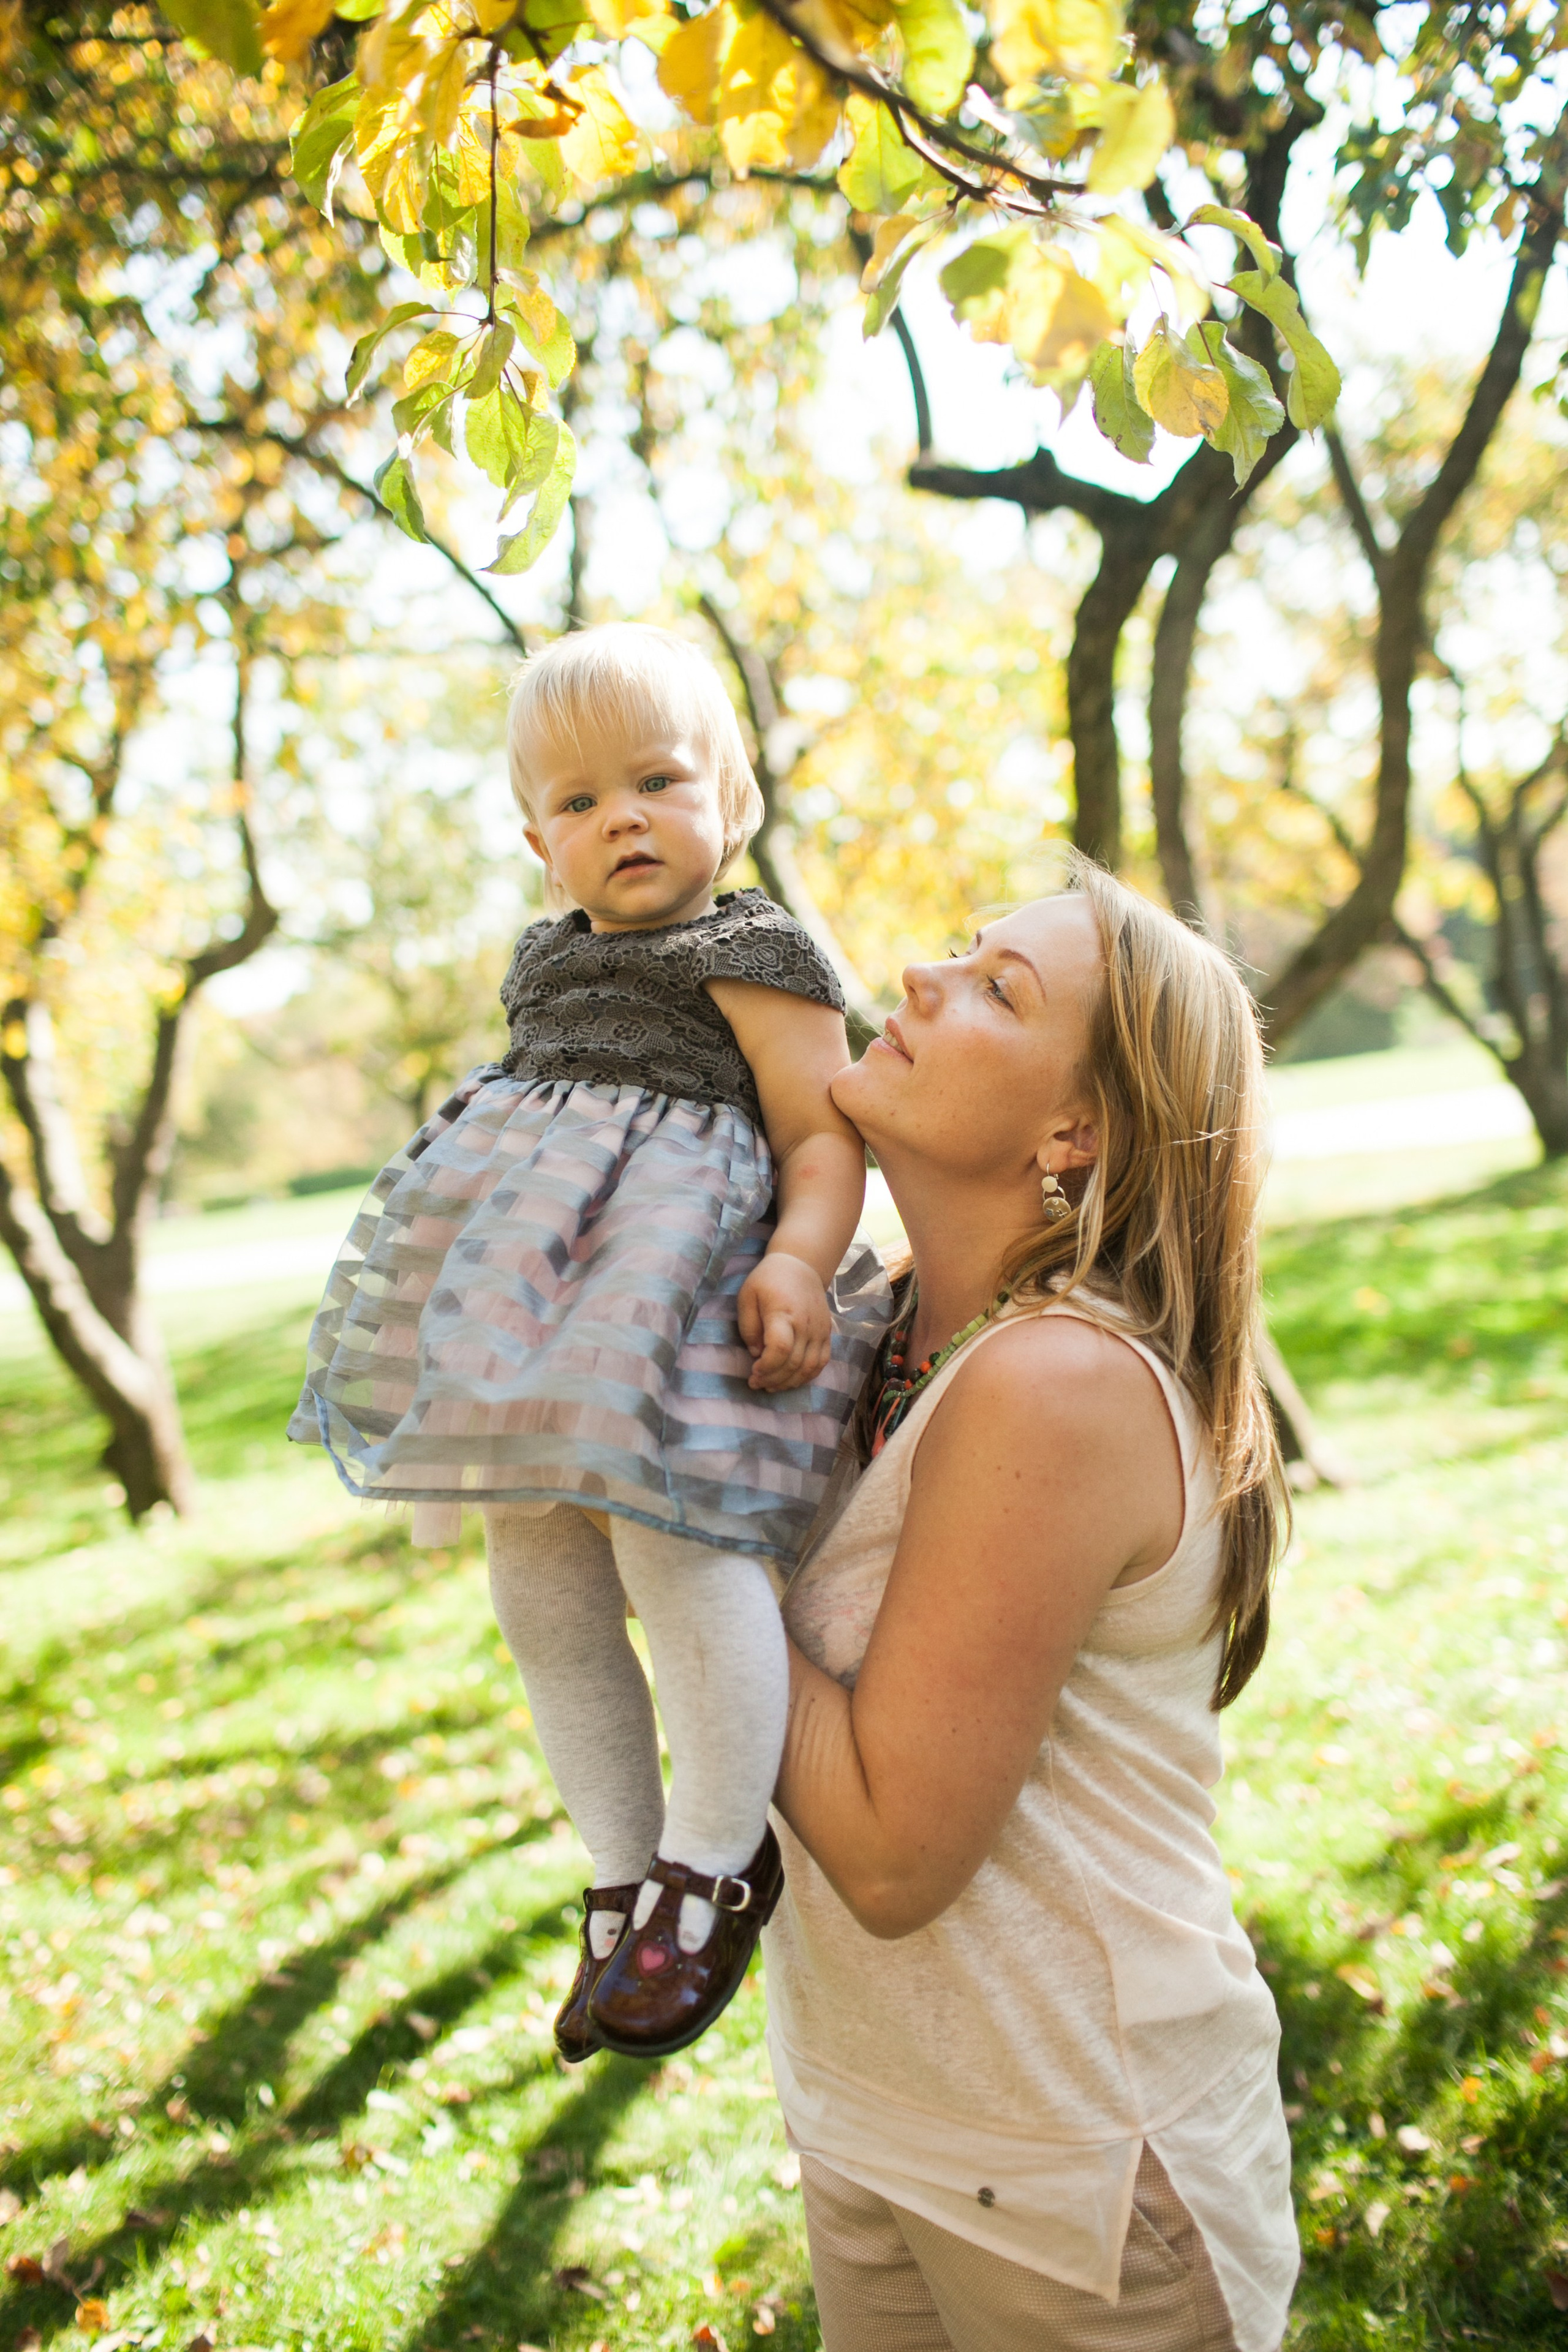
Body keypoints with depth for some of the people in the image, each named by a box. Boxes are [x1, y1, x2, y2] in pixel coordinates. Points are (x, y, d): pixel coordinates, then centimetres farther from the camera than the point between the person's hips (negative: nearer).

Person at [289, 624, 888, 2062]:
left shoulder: (752, 953, -1)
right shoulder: (548, 964, 22)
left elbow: (824, 1136, -7)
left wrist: (797, 1263, -24)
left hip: (682, 1263, -8)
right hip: (528, 1280, 8)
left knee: (670, 1542, -22)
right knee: (537, 1572, 7)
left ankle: (715, 1863, 0)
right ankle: (625, 1877, 21)